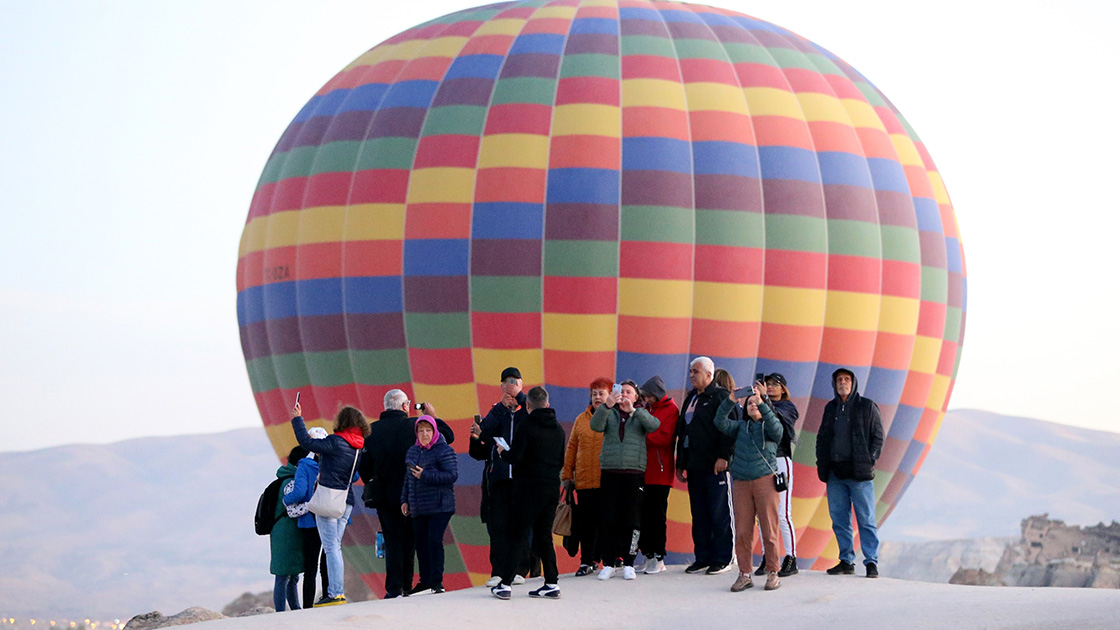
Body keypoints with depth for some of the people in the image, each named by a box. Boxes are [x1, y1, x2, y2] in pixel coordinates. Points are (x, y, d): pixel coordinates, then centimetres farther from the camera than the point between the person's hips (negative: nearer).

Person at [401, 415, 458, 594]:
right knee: (420, 543, 7)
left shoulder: (444, 451, -7)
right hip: (418, 509, 7)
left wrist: (425, 475, -19)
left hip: (439, 507, -7)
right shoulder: (412, 451, 15)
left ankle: (436, 581, -7)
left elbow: (452, 475, -16)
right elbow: (408, 478, 23)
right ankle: (425, 581, 16)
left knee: (434, 541, -13)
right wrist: (404, 500, 17)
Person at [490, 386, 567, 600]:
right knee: (544, 535, 11)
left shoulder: (526, 425, -10)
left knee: (519, 535, -3)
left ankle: (505, 584, -5)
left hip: (529, 488, -5)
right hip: (552, 489, 5)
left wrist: (502, 452, 4)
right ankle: (551, 584, 6)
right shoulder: (558, 428, 10)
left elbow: (516, 457, -16)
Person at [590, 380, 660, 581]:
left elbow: (654, 425, -10)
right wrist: (606, 405, -23)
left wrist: (633, 411, -23)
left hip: (634, 472, -1)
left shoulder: (640, 415, 11)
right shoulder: (609, 414, 14)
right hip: (610, 472, 1)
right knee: (609, 519, -2)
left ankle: (628, 563, 3)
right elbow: (596, 425, -7)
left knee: (632, 519, -3)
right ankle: (609, 563, 2)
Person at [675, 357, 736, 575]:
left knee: (719, 514, -4)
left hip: (715, 467, -8)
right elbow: (681, 432, 23)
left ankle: (722, 559, 1)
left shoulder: (720, 396, -5)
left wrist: (723, 457, -20)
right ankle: (702, 558, 14)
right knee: (699, 515, 9)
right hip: (695, 467, 8)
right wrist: (680, 463, 20)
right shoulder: (690, 399, 19)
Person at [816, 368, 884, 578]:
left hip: (859, 473, -4)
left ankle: (871, 562, -1)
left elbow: (878, 437, 2)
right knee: (839, 519, 5)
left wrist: (869, 461, -8)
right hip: (835, 472, 4)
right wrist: (821, 464, 8)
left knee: (866, 519, -4)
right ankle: (846, 561, 12)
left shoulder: (867, 407, 2)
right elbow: (822, 437, 20)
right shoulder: (830, 408, 14)